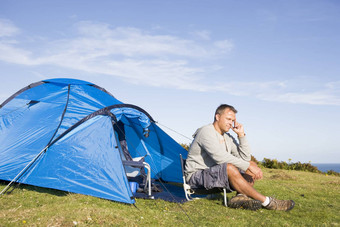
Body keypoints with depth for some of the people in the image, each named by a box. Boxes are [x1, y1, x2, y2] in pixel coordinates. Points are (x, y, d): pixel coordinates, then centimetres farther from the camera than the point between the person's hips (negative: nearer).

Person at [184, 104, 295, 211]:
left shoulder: (228, 137, 11)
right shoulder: (206, 132, -16)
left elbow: (245, 158, 5)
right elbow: (220, 157, -28)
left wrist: (241, 135, -2)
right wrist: (248, 166, -26)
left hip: (215, 174, 9)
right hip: (197, 176, -9)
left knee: (252, 164, 0)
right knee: (230, 168, -36)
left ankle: (240, 196, -24)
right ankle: (266, 202, -25)